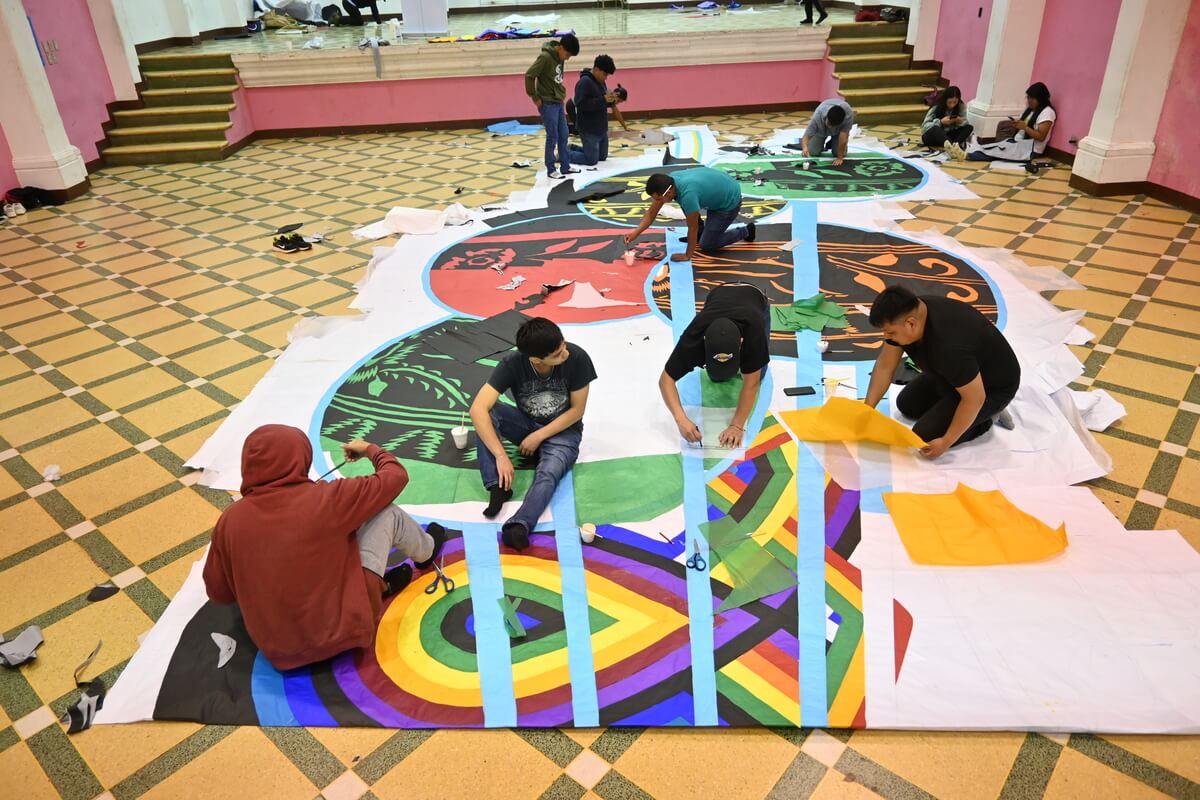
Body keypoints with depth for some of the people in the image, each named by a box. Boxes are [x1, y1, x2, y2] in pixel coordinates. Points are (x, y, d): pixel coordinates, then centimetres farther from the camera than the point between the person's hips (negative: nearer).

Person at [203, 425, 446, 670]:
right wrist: (371, 450, 15)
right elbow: (396, 476, -6)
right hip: (339, 631, -4)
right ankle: (426, 552, 33)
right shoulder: (324, 499, -19)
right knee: (388, 514, 4)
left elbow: (219, 593, 5)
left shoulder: (229, 520, -8)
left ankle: (379, 583, 29)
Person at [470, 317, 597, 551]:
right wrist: (501, 455, -39)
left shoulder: (577, 358, -24)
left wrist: (539, 436, -17)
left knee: (548, 474, -33)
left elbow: (577, 410, -12)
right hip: (525, 424, 2)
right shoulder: (512, 364, -23)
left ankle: (518, 526, -53)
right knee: (488, 413, -27)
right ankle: (498, 486, -28)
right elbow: (477, 409, -31)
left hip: (562, 430, -2)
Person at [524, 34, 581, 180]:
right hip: (548, 104, -8)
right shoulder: (545, 57, -19)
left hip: (558, 102, 8)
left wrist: (561, 94, 8)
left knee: (563, 136, 11)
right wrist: (535, 98, -15)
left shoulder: (560, 57, 4)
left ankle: (566, 166, 20)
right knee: (552, 137, -3)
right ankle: (551, 169, 6)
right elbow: (529, 76, -20)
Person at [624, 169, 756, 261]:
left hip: (729, 202, -8)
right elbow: (651, 212, -4)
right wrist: (636, 232, -15)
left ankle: (745, 231, 16)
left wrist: (687, 255, -13)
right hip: (719, 188, 8)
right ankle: (699, 234, 19)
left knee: (707, 246, 1)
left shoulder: (687, 194, -38)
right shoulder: (668, 181, -14)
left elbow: (693, 228, -24)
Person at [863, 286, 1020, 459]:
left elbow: (974, 398, -32)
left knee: (925, 436, -13)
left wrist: (946, 442, -25)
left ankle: (988, 414, 4)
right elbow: (885, 365, -8)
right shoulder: (906, 314, -18)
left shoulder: (950, 345, -42)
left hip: (993, 386, -8)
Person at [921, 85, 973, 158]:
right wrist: (940, 122, -33)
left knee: (969, 127, -20)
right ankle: (952, 146, -69)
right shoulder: (936, 107, -13)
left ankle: (954, 145, -50)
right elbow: (925, 126, -19)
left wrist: (960, 121, -28)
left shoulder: (961, 106, -5)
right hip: (931, 137, -4)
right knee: (936, 129, -38)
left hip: (948, 136, 4)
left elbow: (966, 122, -5)